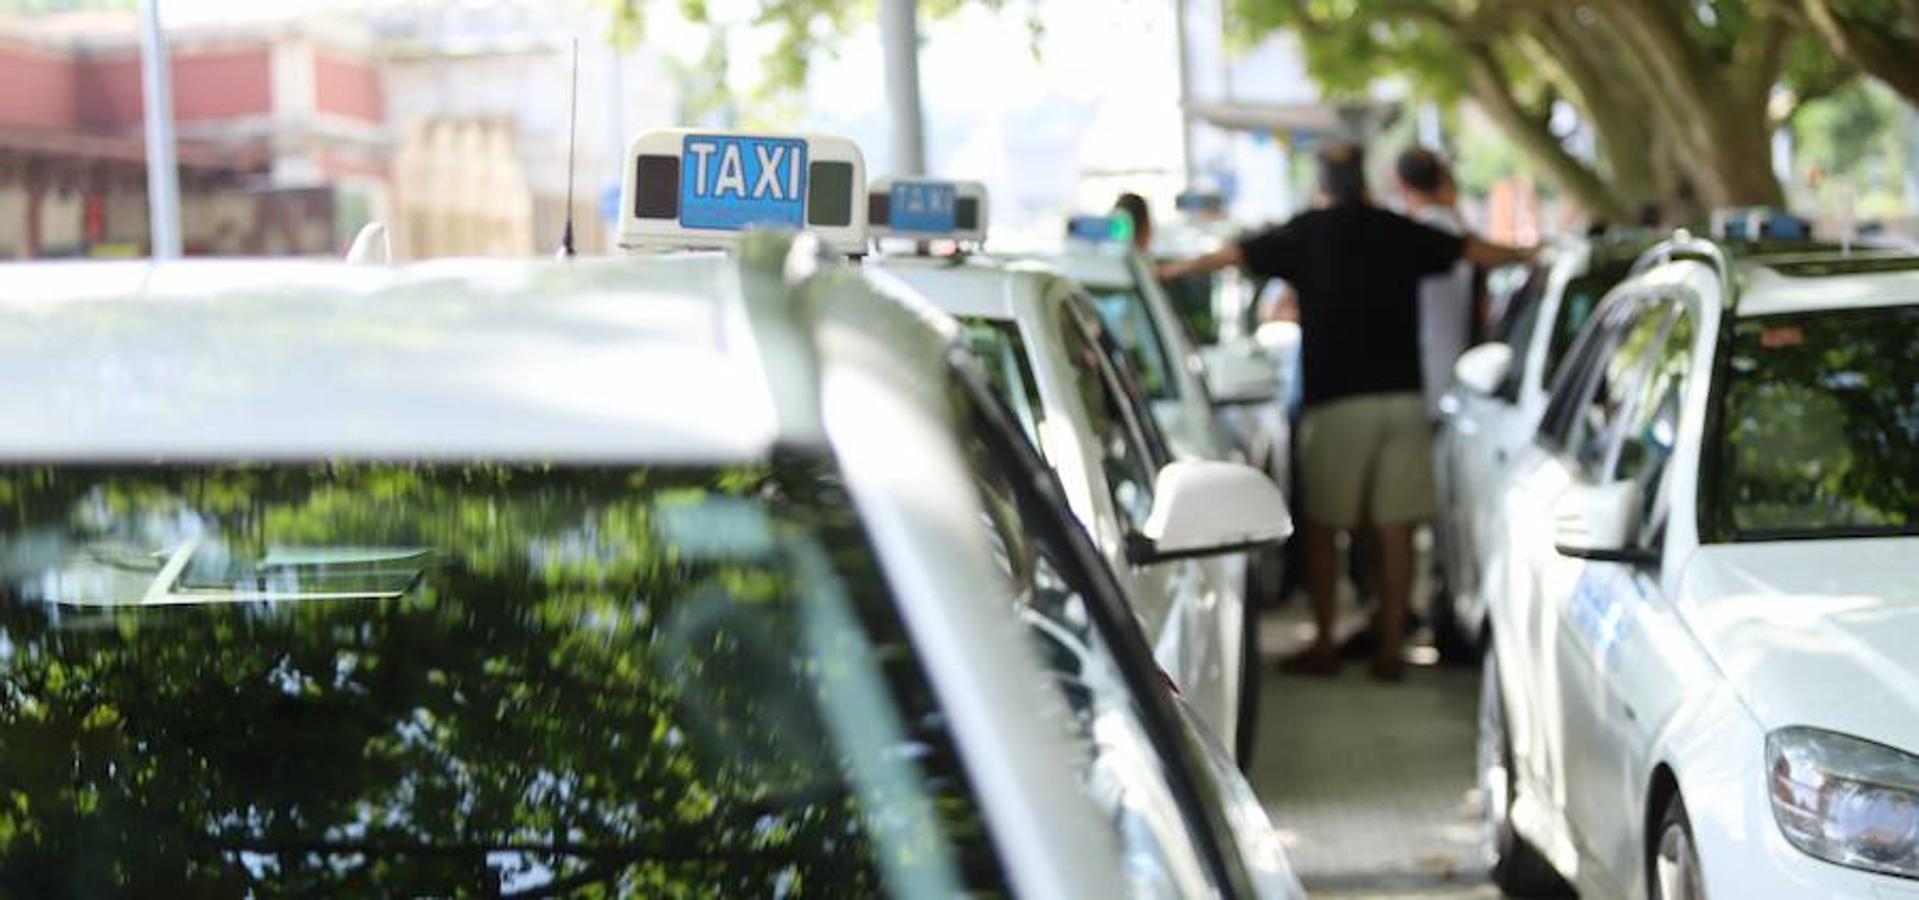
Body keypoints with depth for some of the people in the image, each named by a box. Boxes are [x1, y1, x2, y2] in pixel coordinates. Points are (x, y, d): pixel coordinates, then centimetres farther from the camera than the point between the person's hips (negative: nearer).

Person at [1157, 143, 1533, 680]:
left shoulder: (1306, 234, 1)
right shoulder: (1400, 233, 9)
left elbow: (1228, 257, 5)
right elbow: (1475, 251, 20)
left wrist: (1162, 273, 18)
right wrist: (1529, 256, 39)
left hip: (1335, 400, -2)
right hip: (1402, 396, 2)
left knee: (1322, 526, 8)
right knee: (1395, 529, 4)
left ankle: (1323, 645, 8)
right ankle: (1391, 648, 5)